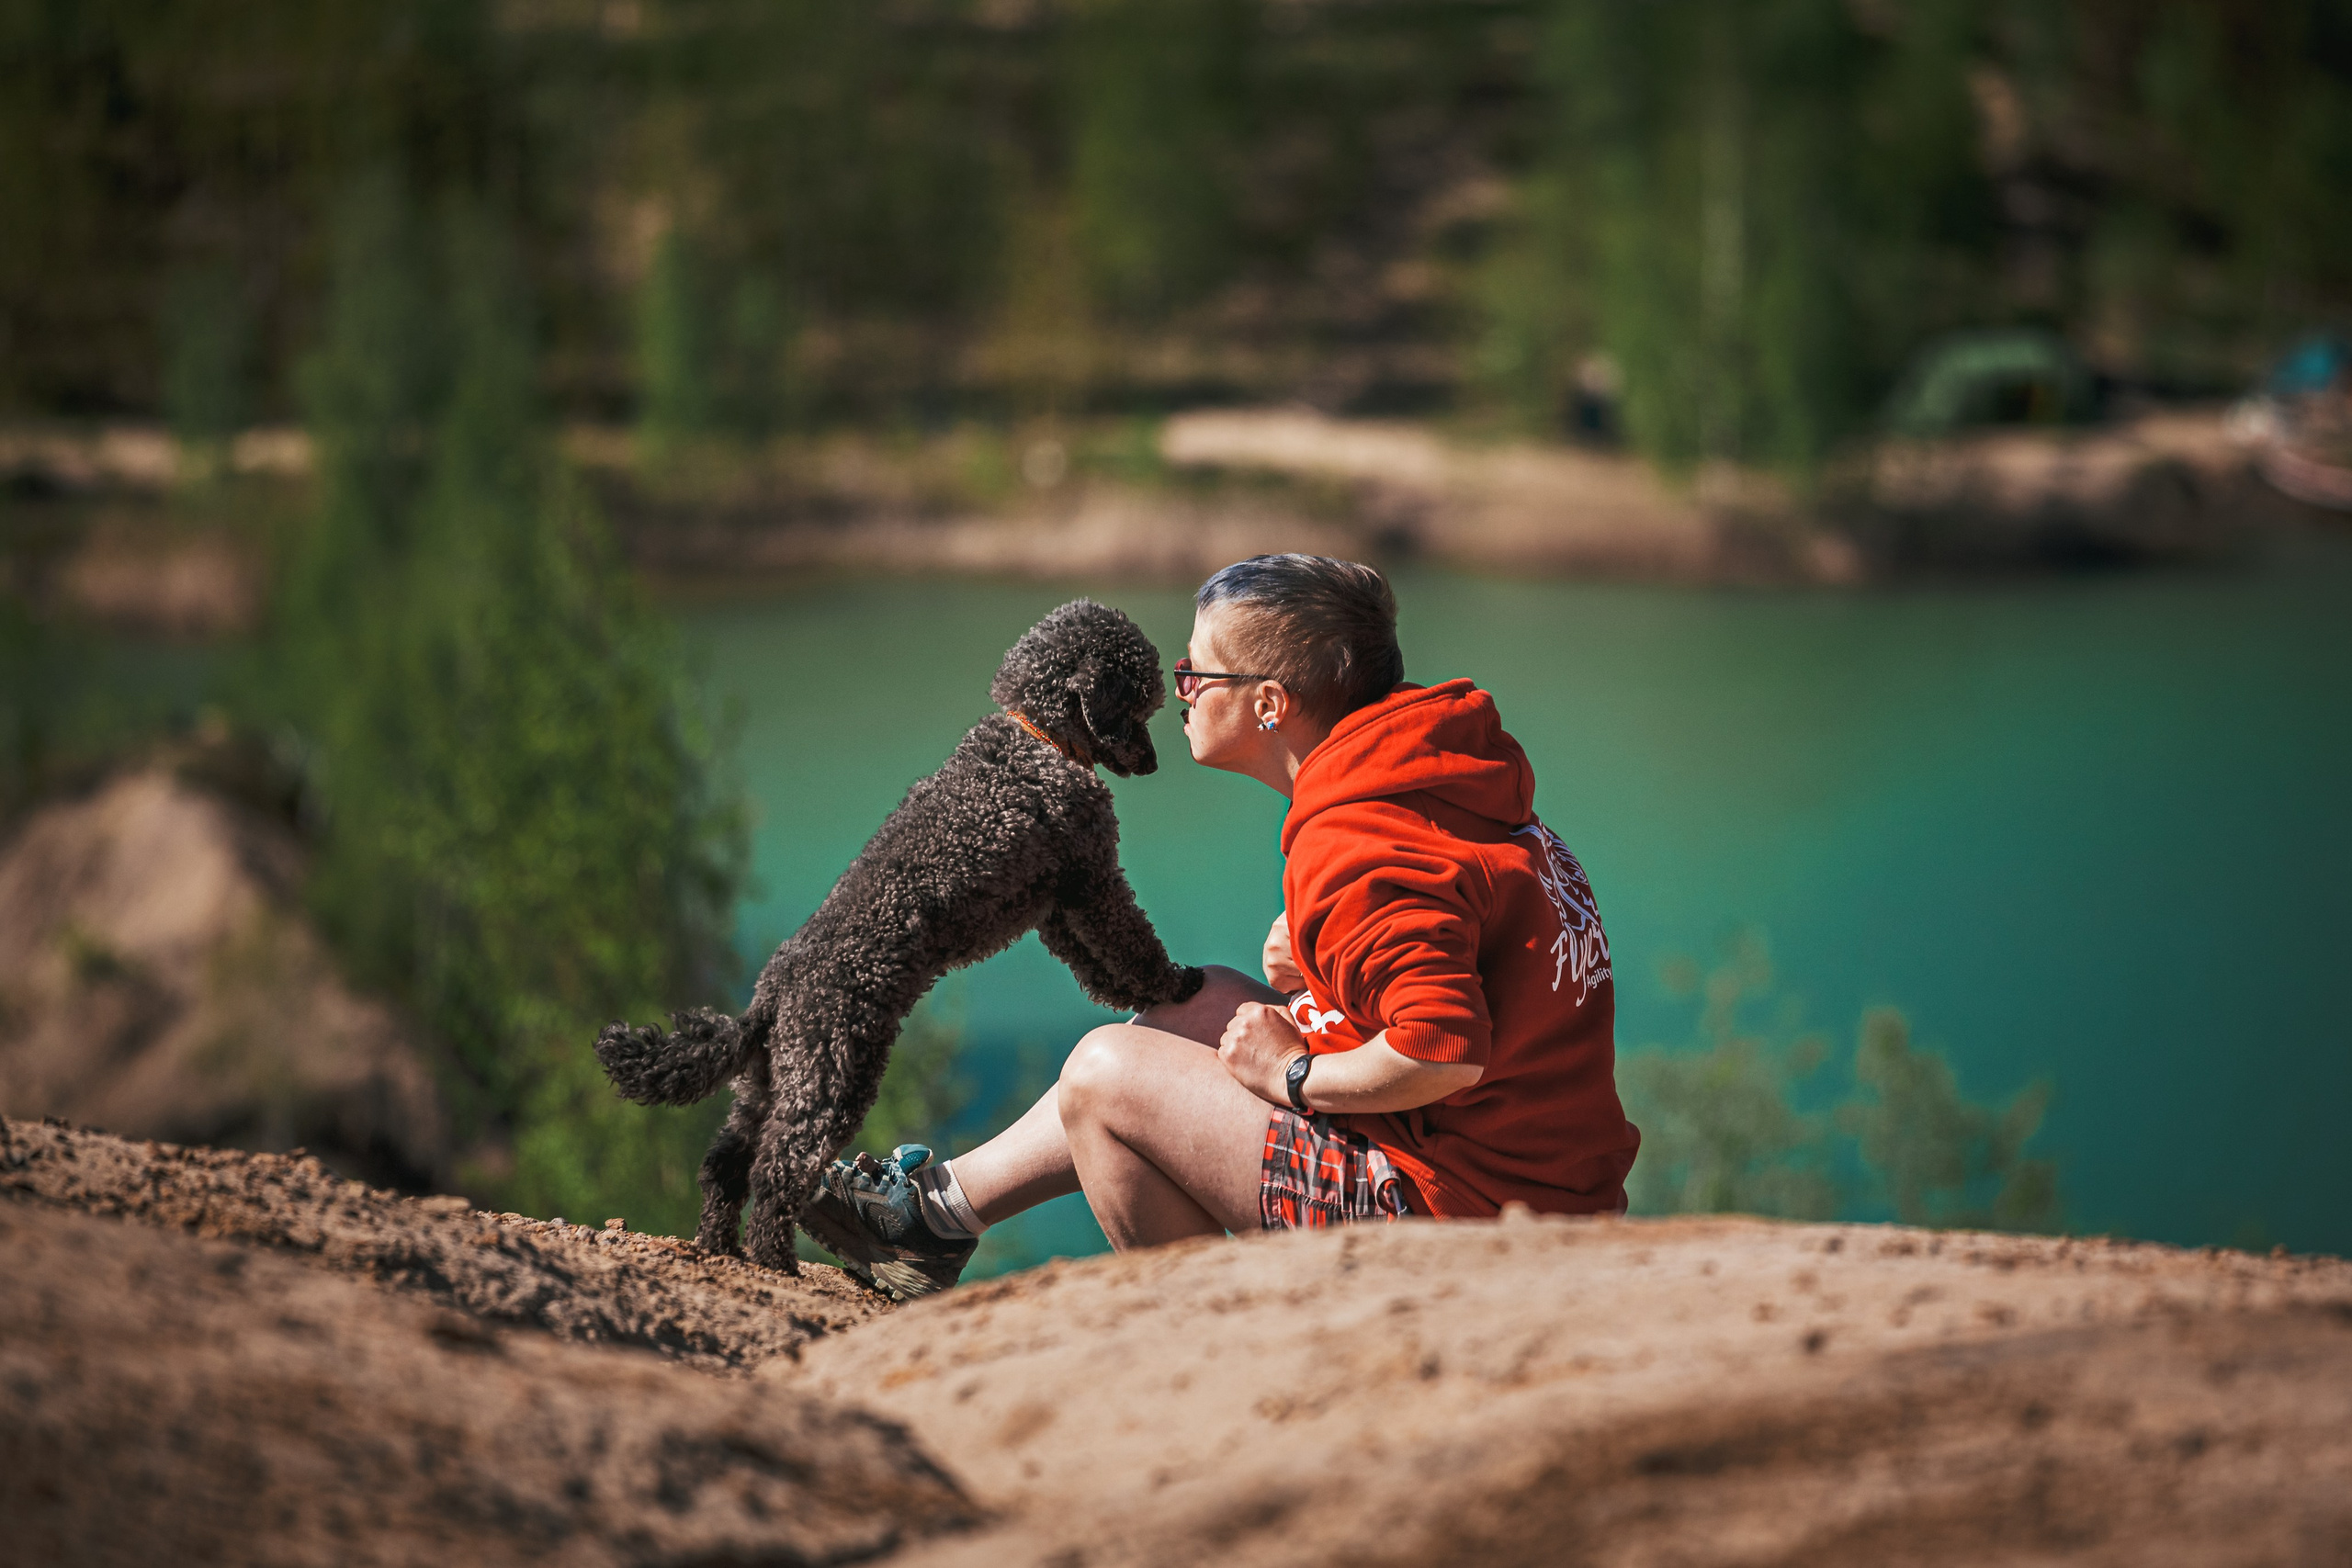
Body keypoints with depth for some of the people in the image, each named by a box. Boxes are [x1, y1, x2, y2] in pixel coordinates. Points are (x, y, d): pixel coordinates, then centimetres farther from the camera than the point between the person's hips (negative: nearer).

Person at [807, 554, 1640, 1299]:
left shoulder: (1352, 852, -21)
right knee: (1203, 1002, 21)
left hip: (1467, 1205, -10)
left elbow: (1446, 1051, -31)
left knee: (1108, 1071, -6)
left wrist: (1292, 1074, -14)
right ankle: (947, 1205, 29)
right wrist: (1316, 974, 7)